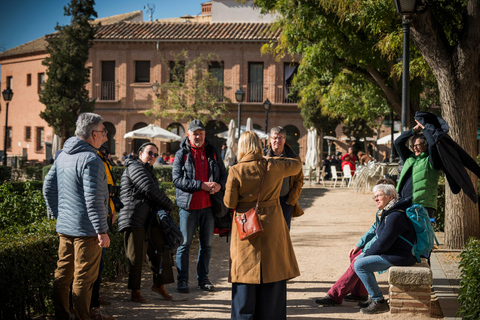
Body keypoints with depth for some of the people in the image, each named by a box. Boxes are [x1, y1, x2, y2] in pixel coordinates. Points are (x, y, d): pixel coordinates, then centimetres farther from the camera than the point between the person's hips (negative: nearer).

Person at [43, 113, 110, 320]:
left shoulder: (63, 156, 10)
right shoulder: (91, 160, -17)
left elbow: (48, 187, 16)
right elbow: (93, 199, -21)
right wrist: (102, 231, -18)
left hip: (64, 228, 8)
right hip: (87, 230, -8)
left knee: (62, 276, 14)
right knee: (83, 279, -1)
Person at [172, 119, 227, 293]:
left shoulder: (212, 152, 10)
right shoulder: (181, 154, -1)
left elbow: (223, 174, 12)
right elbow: (177, 179, -11)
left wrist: (219, 185, -12)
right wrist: (202, 185, -19)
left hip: (209, 205, 3)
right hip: (188, 206, -3)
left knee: (206, 244, 10)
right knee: (184, 244, 1)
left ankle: (203, 279, 21)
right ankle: (182, 280, 9)